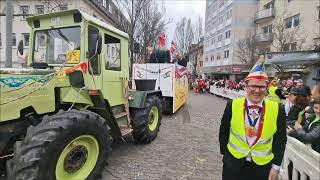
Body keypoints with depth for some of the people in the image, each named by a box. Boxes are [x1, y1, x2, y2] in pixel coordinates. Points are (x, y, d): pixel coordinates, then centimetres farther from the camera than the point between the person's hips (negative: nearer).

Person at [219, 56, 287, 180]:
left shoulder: (277, 110, -10)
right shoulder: (232, 105, -13)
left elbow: (280, 140, 1)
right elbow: (223, 132, -2)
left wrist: (276, 165, 1)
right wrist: (225, 153, 3)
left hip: (262, 166, 1)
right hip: (233, 163, -1)